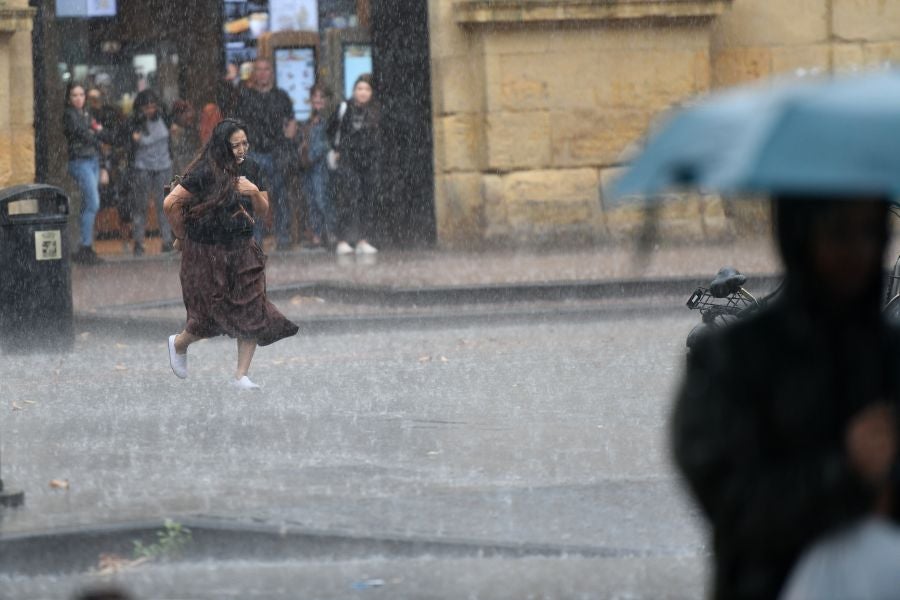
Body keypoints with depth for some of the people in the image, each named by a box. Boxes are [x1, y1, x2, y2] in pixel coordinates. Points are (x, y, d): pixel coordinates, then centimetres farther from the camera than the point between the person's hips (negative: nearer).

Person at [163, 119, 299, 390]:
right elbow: (171, 203, -15)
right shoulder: (205, 172, -16)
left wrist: (255, 192, -11)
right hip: (207, 253, -5)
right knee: (213, 313, 3)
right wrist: (181, 237, -4)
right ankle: (178, 344, 34)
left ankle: (241, 375, 4)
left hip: (242, 250, 5)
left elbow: (263, 210, 10)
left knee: (252, 311, -4)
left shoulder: (251, 169, 2)